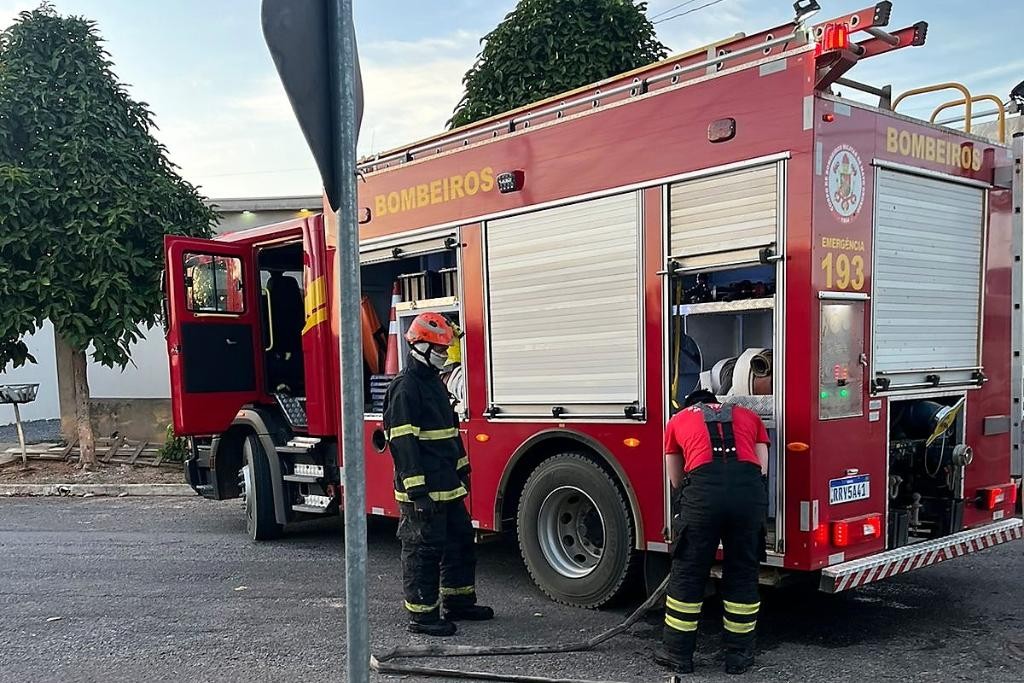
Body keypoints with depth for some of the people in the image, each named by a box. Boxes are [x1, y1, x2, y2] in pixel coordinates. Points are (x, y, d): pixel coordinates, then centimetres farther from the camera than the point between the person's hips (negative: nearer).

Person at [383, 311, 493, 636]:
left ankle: (458, 601, 30)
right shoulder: (405, 388, -16)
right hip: (423, 490, -10)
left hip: (448, 486, 10)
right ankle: (422, 614, 7)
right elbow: (403, 442, -22)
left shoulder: (434, 382, 16)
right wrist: (417, 490, -25)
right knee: (423, 550, -2)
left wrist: (462, 468, 23)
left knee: (461, 541, 17)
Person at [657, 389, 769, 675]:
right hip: (749, 489, 2)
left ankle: (679, 653, 23)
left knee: (688, 573, 12)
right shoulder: (748, 416, 31)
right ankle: (739, 654, 26)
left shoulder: (678, 420, 28)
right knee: (743, 574, 17)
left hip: (703, 489, -1)